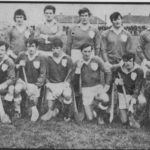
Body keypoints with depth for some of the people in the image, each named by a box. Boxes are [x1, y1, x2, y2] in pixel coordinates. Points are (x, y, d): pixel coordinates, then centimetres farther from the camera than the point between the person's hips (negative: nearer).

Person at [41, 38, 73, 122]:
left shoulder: (67, 59, -1)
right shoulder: (49, 59, 3)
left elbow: (69, 75, 1)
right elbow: (46, 75, 6)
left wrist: (66, 83, -12)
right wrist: (48, 83, -6)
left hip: (64, 83, -1)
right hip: (52, 84, 1)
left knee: (67, 95, -32)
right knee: (50, 107, -7)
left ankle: (68, 113, -3)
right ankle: (55, 110, 31)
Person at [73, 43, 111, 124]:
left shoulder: (97, 60, -4)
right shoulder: (78, 63, 0)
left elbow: (108, 72, 1)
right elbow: (75, 80, -3)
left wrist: (107, 85, -6)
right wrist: (78, 67, -13)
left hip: (98, 86, 0)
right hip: (86, 89, 0)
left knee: (105, 101, -34)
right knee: (90, 118, -7)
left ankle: (100, 115, 0)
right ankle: (92, 108, 30)